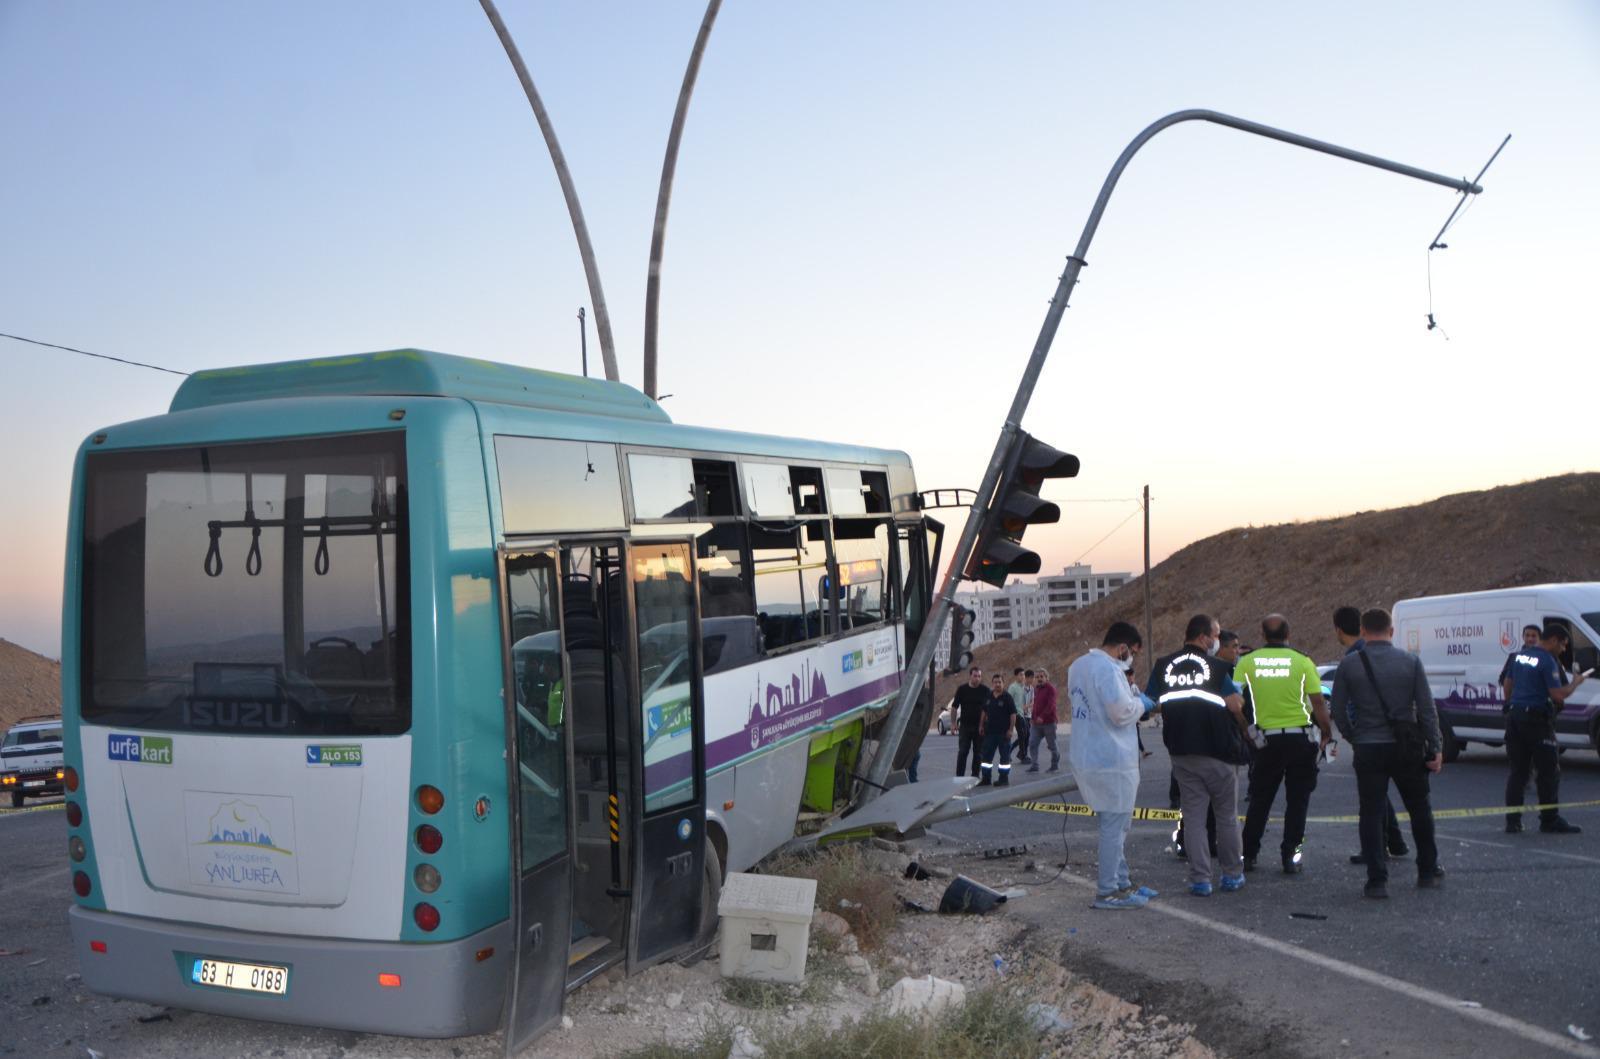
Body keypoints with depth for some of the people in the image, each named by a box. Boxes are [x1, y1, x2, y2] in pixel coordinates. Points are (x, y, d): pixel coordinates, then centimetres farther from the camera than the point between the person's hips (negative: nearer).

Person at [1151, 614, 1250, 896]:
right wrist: (1244, 731, 8)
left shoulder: (1163, 666, 2)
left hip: (1181, 751, 3)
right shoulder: (1216, 667, -11)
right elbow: (1235, 706, -10)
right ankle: (1232, 874, 19)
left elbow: (1155, 704, 6)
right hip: (1218, 750, -3)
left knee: (1193, 816, 8)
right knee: (1226, 815, 12)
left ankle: (1200, 879, 6)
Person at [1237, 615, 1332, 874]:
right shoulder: (1302, 662, -5)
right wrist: (1326, 733, 5)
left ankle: (1249, 855, 15)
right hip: (1300, 738, -1)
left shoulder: (1247, 662, -1)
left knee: (1260, 799, 13)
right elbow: (1317, 702, -7)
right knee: (1297, 800, 9)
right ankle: (1290, 857, 8)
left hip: (1267, 738, 1)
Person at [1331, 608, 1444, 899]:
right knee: (1419, 809, 18)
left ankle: (1377, 880, 0)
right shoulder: (1411, 662, -3)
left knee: (1371, 814, 4)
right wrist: (1435, 748, 2)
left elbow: (1338, 711, -1)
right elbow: (1427, 709, -4)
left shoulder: (1349, 664, -4)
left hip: (1368, 750, -1)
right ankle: (1428, 871, 29)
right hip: (1406, 748, 1)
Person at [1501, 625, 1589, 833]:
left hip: (1514, 716, 7)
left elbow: (1506, 685, 20)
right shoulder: (1548, 661, -12)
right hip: (1536, 719, -7)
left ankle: (1512, 820, 9)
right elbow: (1558, 695, -17)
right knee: (1549, 771, 3)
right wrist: (1577, 682, -2)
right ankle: (1550, 820, 6)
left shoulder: (1519, 656, 12)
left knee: (1517, 770, 10)